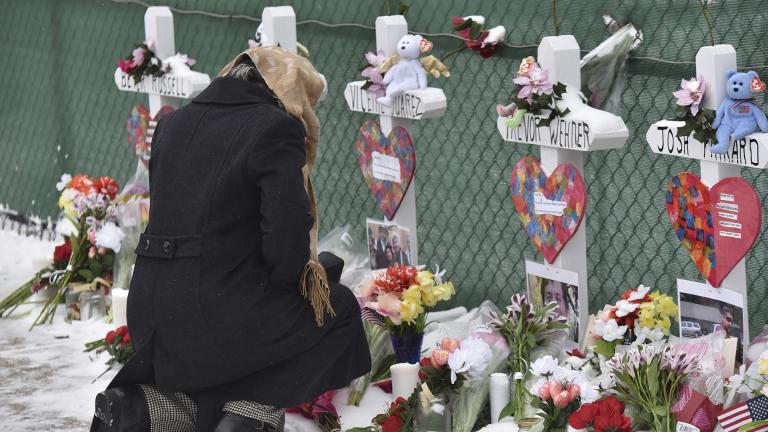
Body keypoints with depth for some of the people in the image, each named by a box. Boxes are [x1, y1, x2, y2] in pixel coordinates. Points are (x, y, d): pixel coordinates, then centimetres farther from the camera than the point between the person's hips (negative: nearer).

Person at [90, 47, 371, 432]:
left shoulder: (172, 126, 15)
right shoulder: (276, 128, -9)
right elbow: (287, 238, -16)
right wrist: (309, 275, 6)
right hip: (222, 320, -7)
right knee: (339, 308, 18)